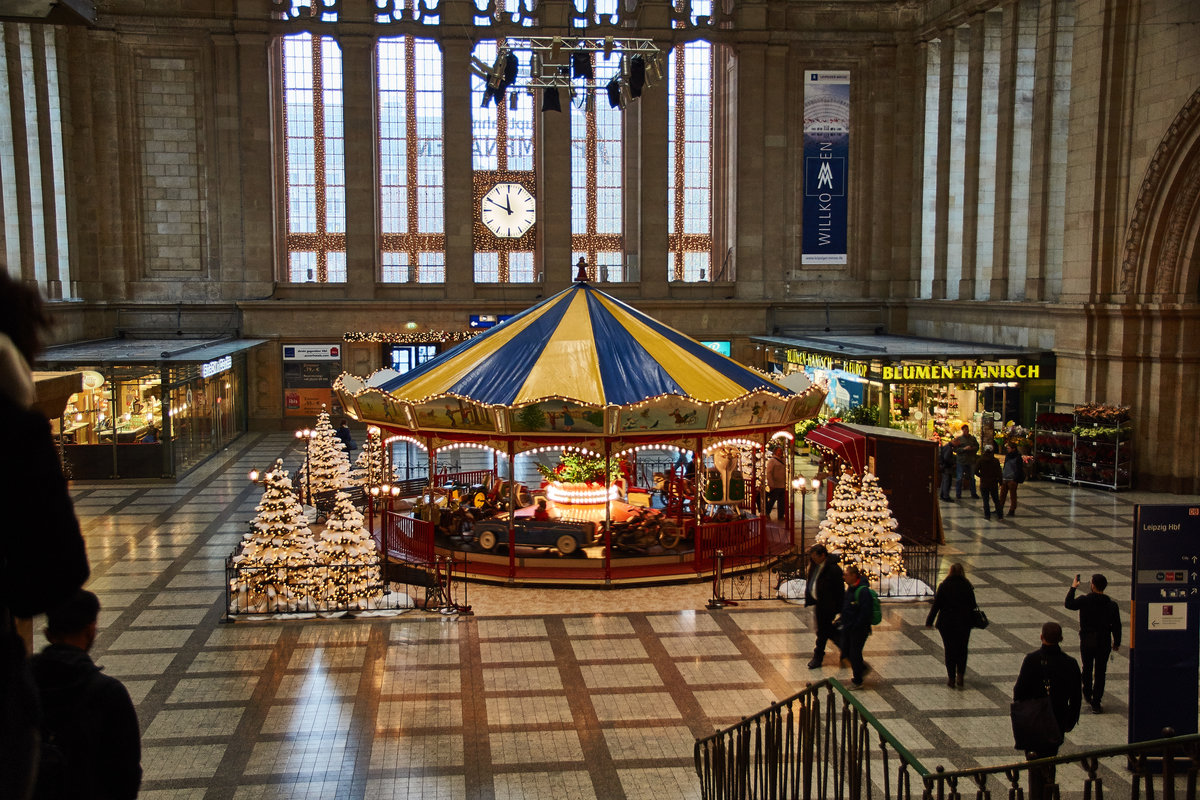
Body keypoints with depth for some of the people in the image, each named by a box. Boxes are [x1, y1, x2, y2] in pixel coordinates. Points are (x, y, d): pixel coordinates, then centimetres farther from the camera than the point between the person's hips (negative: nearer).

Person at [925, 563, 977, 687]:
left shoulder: (943, 586, -8)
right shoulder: (967, 586, -6)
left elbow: (936, 605, -8)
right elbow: (973, 605, 0)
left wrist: (929, 621, -1)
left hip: (946, 623, -1)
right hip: (964, 623, 1)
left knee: (949, 650, 10)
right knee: (962, 649, 14)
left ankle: (951, 678, 11)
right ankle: (960, 675, 3)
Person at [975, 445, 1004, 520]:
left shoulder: (980, 460, -7)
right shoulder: (996, 461, -8)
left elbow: (976, 471, -10)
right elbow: (998, 473, -8)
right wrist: (1000, 483, 0)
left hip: (984, 483, -1)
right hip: (993, 483, 1)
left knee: (985, 500, 6)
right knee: (996, 500, 12)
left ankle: (987, 515, 4)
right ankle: (1000, 515, 14)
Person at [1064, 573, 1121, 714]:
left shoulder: (1084, 600, -14)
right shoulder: (1112, 604, -7)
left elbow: (1069, 604, 1)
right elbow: (1116, 625, -1)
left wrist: (1073, 588, 10)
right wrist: (1117, 642, 12)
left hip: (1086, 642, 0)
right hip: (1104, 643, 0)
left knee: (1087, 669, 20)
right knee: (1100, 673, 6)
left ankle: (1087, 695, 36)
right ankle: (1096, 704, 5)